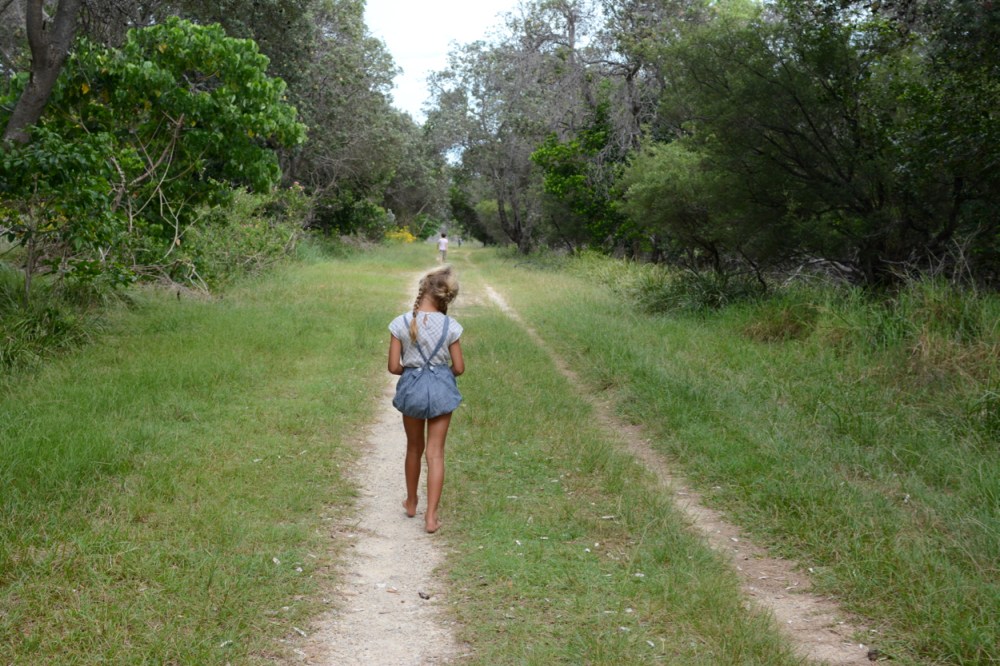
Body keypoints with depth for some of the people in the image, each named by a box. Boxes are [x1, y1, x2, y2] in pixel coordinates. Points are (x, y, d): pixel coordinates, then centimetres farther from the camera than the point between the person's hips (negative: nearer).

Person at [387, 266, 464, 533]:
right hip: (441, 389, -1)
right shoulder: (450, 326, -12)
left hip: (412, 388, 1)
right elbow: (459, 368, -5)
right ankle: (431, 516, 5)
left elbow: (394, 366, -8)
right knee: (435, 453, 5)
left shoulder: (401, 323, -12)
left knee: (414, 448, 21)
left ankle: (411, 503, 39)